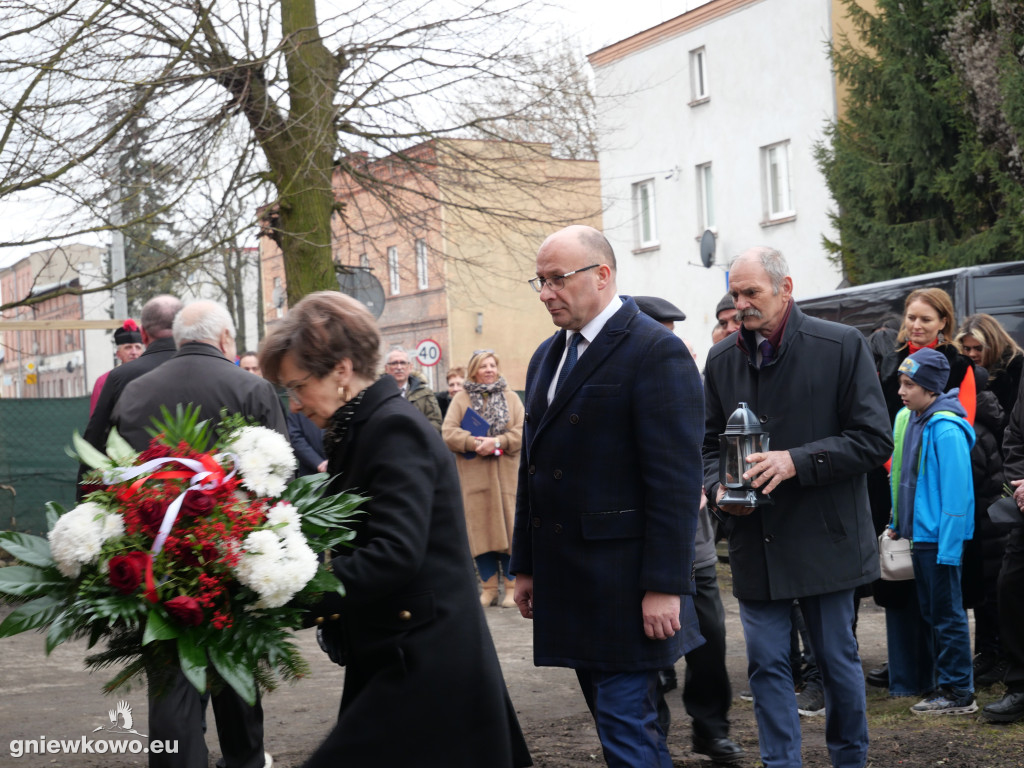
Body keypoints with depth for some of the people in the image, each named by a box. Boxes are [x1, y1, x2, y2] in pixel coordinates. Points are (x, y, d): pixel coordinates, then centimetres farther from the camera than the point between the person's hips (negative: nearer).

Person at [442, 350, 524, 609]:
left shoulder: (511, 398, 11)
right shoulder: (461, 398, 7)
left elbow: (522, 432, 0)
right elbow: (448, 432, -3)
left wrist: (497, 442, -15)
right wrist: (475, 444, -16)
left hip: (506, 474, 0)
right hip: (473, 476, 0)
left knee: (509, 529, -1)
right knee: (480, 530, 1)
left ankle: (511, 587, 6)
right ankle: (489, 587, 8)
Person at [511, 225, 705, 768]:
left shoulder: (655, 351, -11)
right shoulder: (548, 356, 15)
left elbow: (677, 479, -16)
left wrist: (665, 585, -19)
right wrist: (526, 564, 18)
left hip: (622, 584, -8)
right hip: (566, 582, 8)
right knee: (619, 721, 14)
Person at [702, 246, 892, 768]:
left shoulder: (843, 346, -6)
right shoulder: (722, 359, 7)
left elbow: (874, 440, -8)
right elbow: (708, 443, 16)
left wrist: (797, 461, -18)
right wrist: (717, 487, -5)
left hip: (824, 539, -3)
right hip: (755, 543, 3)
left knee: (838, 659, 9)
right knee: (767, 665, 4)